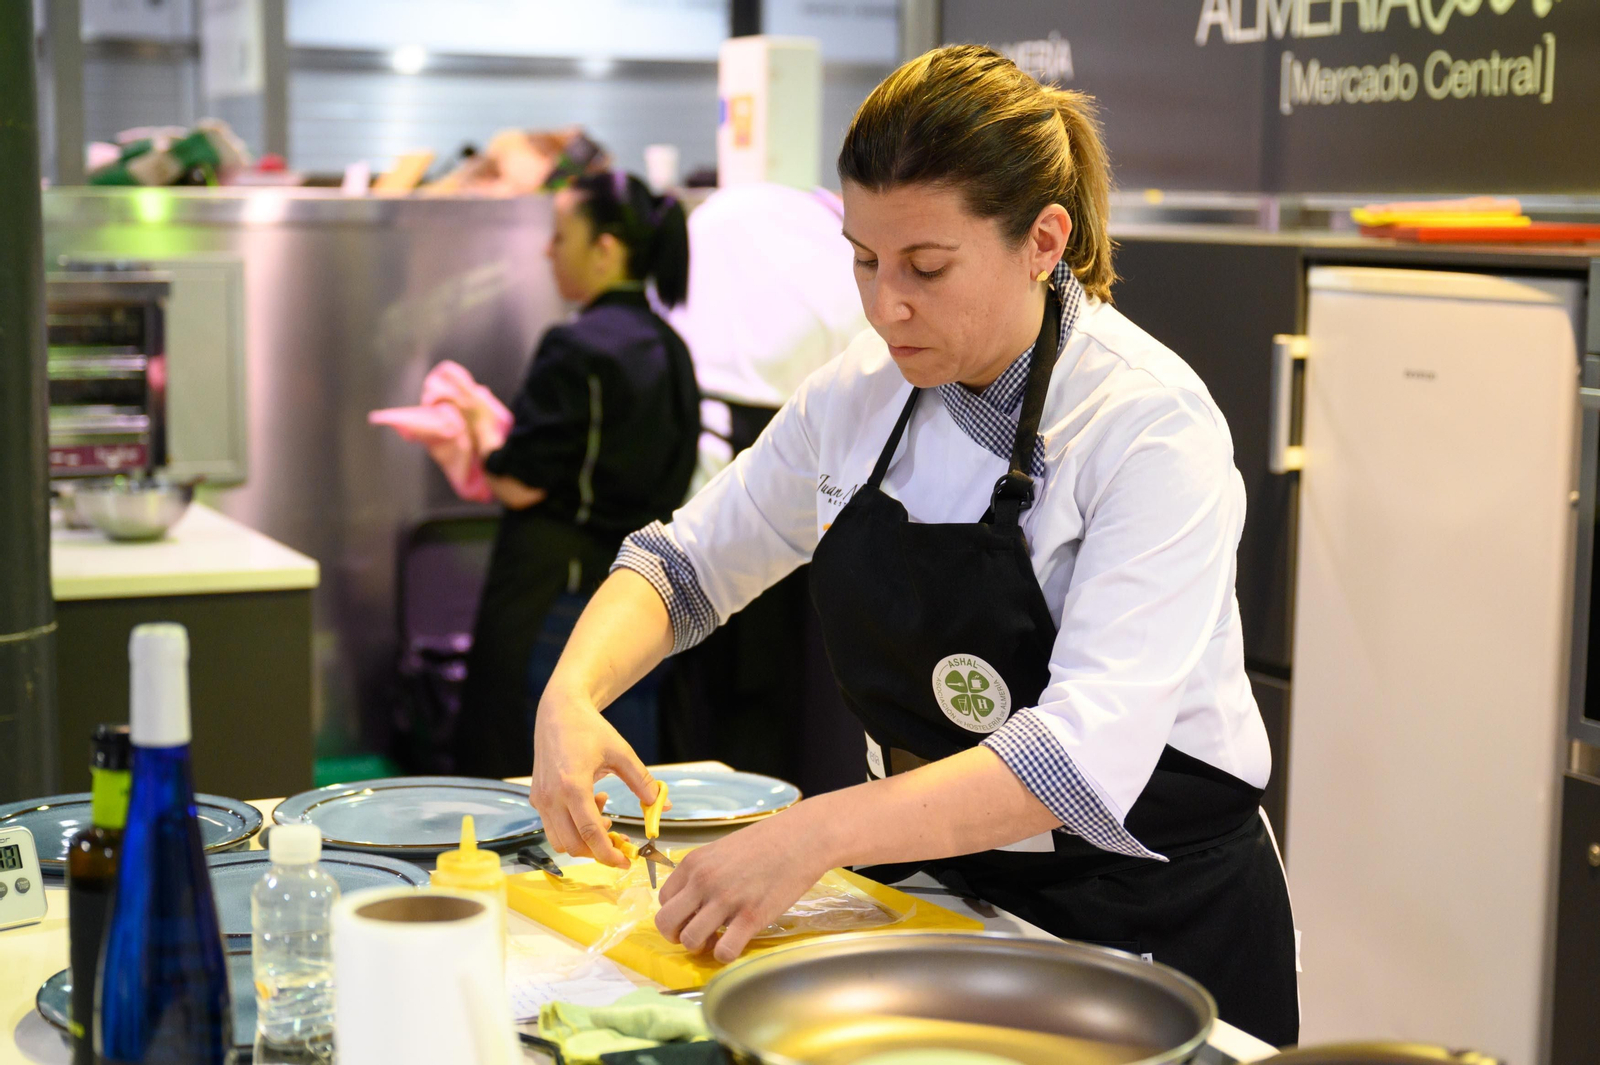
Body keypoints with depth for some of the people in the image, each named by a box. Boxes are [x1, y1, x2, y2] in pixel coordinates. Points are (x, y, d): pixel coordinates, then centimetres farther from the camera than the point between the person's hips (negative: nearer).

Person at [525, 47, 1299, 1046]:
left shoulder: (1152, 427, -22)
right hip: (949, 892, 5)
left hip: (1158, 925, -5)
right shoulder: (862, 392, -2)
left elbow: (1087, 756, -32)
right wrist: (572, 692, -14)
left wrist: (815, 835, -41)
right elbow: (684, 562, 7)